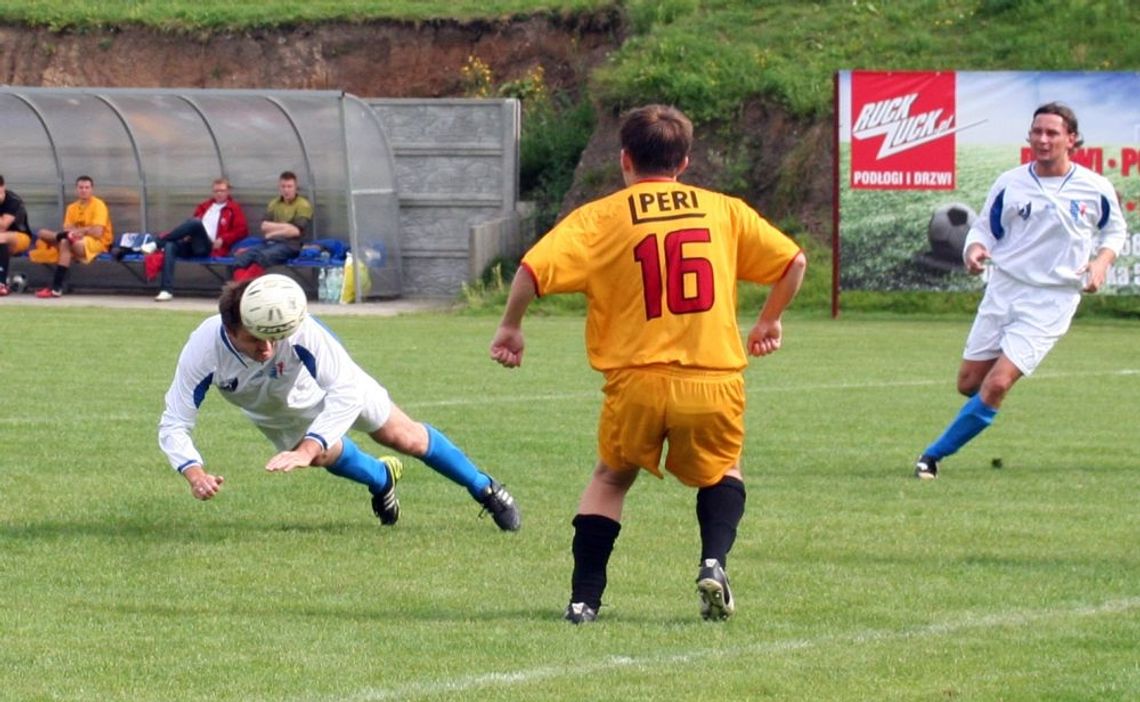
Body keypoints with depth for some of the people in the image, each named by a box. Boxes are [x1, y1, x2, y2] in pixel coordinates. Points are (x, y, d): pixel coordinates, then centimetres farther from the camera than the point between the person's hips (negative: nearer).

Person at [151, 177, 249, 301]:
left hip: (210, 248, -5)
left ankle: (157, 243, -28)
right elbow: (192, 225, 32)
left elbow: (242, 230, 3)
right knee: (170, 246, -27)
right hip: (192, 244, 5)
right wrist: (187, 235, 9)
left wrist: (223, 240, -10)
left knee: (195, 222, -33)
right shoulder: (204, 206, 28)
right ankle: (166, 290, -35)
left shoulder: (233, 209, 13)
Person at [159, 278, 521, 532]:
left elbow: (347, 393, -43)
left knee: (405, 437, 8)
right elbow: (174, 425, -36)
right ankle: (381, 480, 31)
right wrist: (195, 473, -56)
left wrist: (307, 450, -55)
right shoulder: (202, 352, -42)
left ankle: (485, 488, 30)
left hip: (331, 383, -2)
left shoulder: (300, 330, -47)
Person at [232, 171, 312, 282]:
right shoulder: (273, 204, 20)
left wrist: (274, 231, -2)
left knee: (264, 256, -38)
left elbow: (296, 231, -8)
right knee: (241, 257, -24)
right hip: (269, 243, 5)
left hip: (289, 245, -5)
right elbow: (264, 226, 7)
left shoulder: (303, 205, 3)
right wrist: (285, 226, -6)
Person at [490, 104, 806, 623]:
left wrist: (510, 326, 7)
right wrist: (770, 322, 31)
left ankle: (584, 599, 14)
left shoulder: (600, 217, 2)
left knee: (611, 479, 25)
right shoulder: (724, 210, 10)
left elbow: (534, 269, -9)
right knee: (721, 473, 28)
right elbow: (793, 260, 15)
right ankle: (714, 562, 2)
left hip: (637, 381, -1)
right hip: (714, 381, 1)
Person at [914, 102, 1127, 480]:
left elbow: (1115, 231, 14)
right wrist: (974, 250, -12)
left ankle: (934, 455, -5)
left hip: (1050, 302, -3)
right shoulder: (1009, 183, 2)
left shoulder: (1095, 189, -2)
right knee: (969, 383, 3)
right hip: (1003, 289, 3)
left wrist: (1101, 263, -5)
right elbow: (985, 228, 10)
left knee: (997, 384, -15)